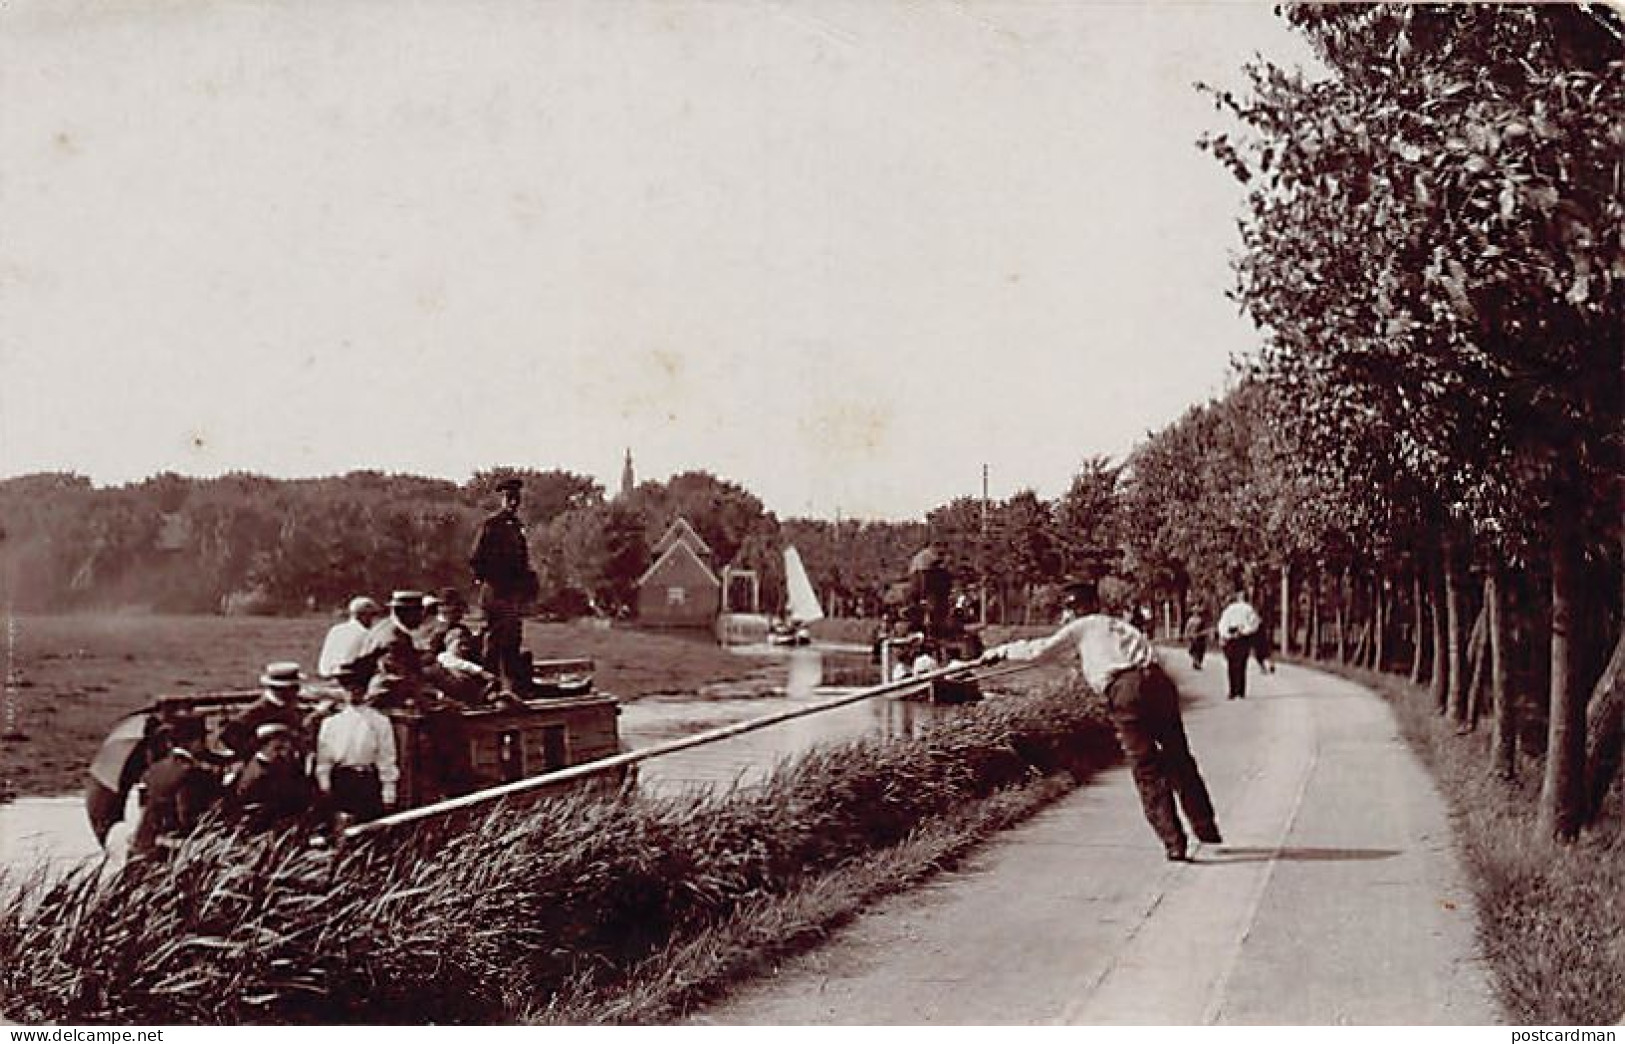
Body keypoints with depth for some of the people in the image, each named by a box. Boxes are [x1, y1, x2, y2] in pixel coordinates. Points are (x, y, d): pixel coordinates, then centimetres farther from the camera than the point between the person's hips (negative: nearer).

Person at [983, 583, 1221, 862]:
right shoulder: (1121, 625, 32)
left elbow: (1041, 651, 13)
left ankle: (1173, 842, 0)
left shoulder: (1082, 628, 17)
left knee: (1147, 771, 3)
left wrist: (1001, 651, 26)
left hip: (1125, 691, -5)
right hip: (1158, 681, 5)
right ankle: (1207, 829, 22)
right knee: (1179, 759, 17)